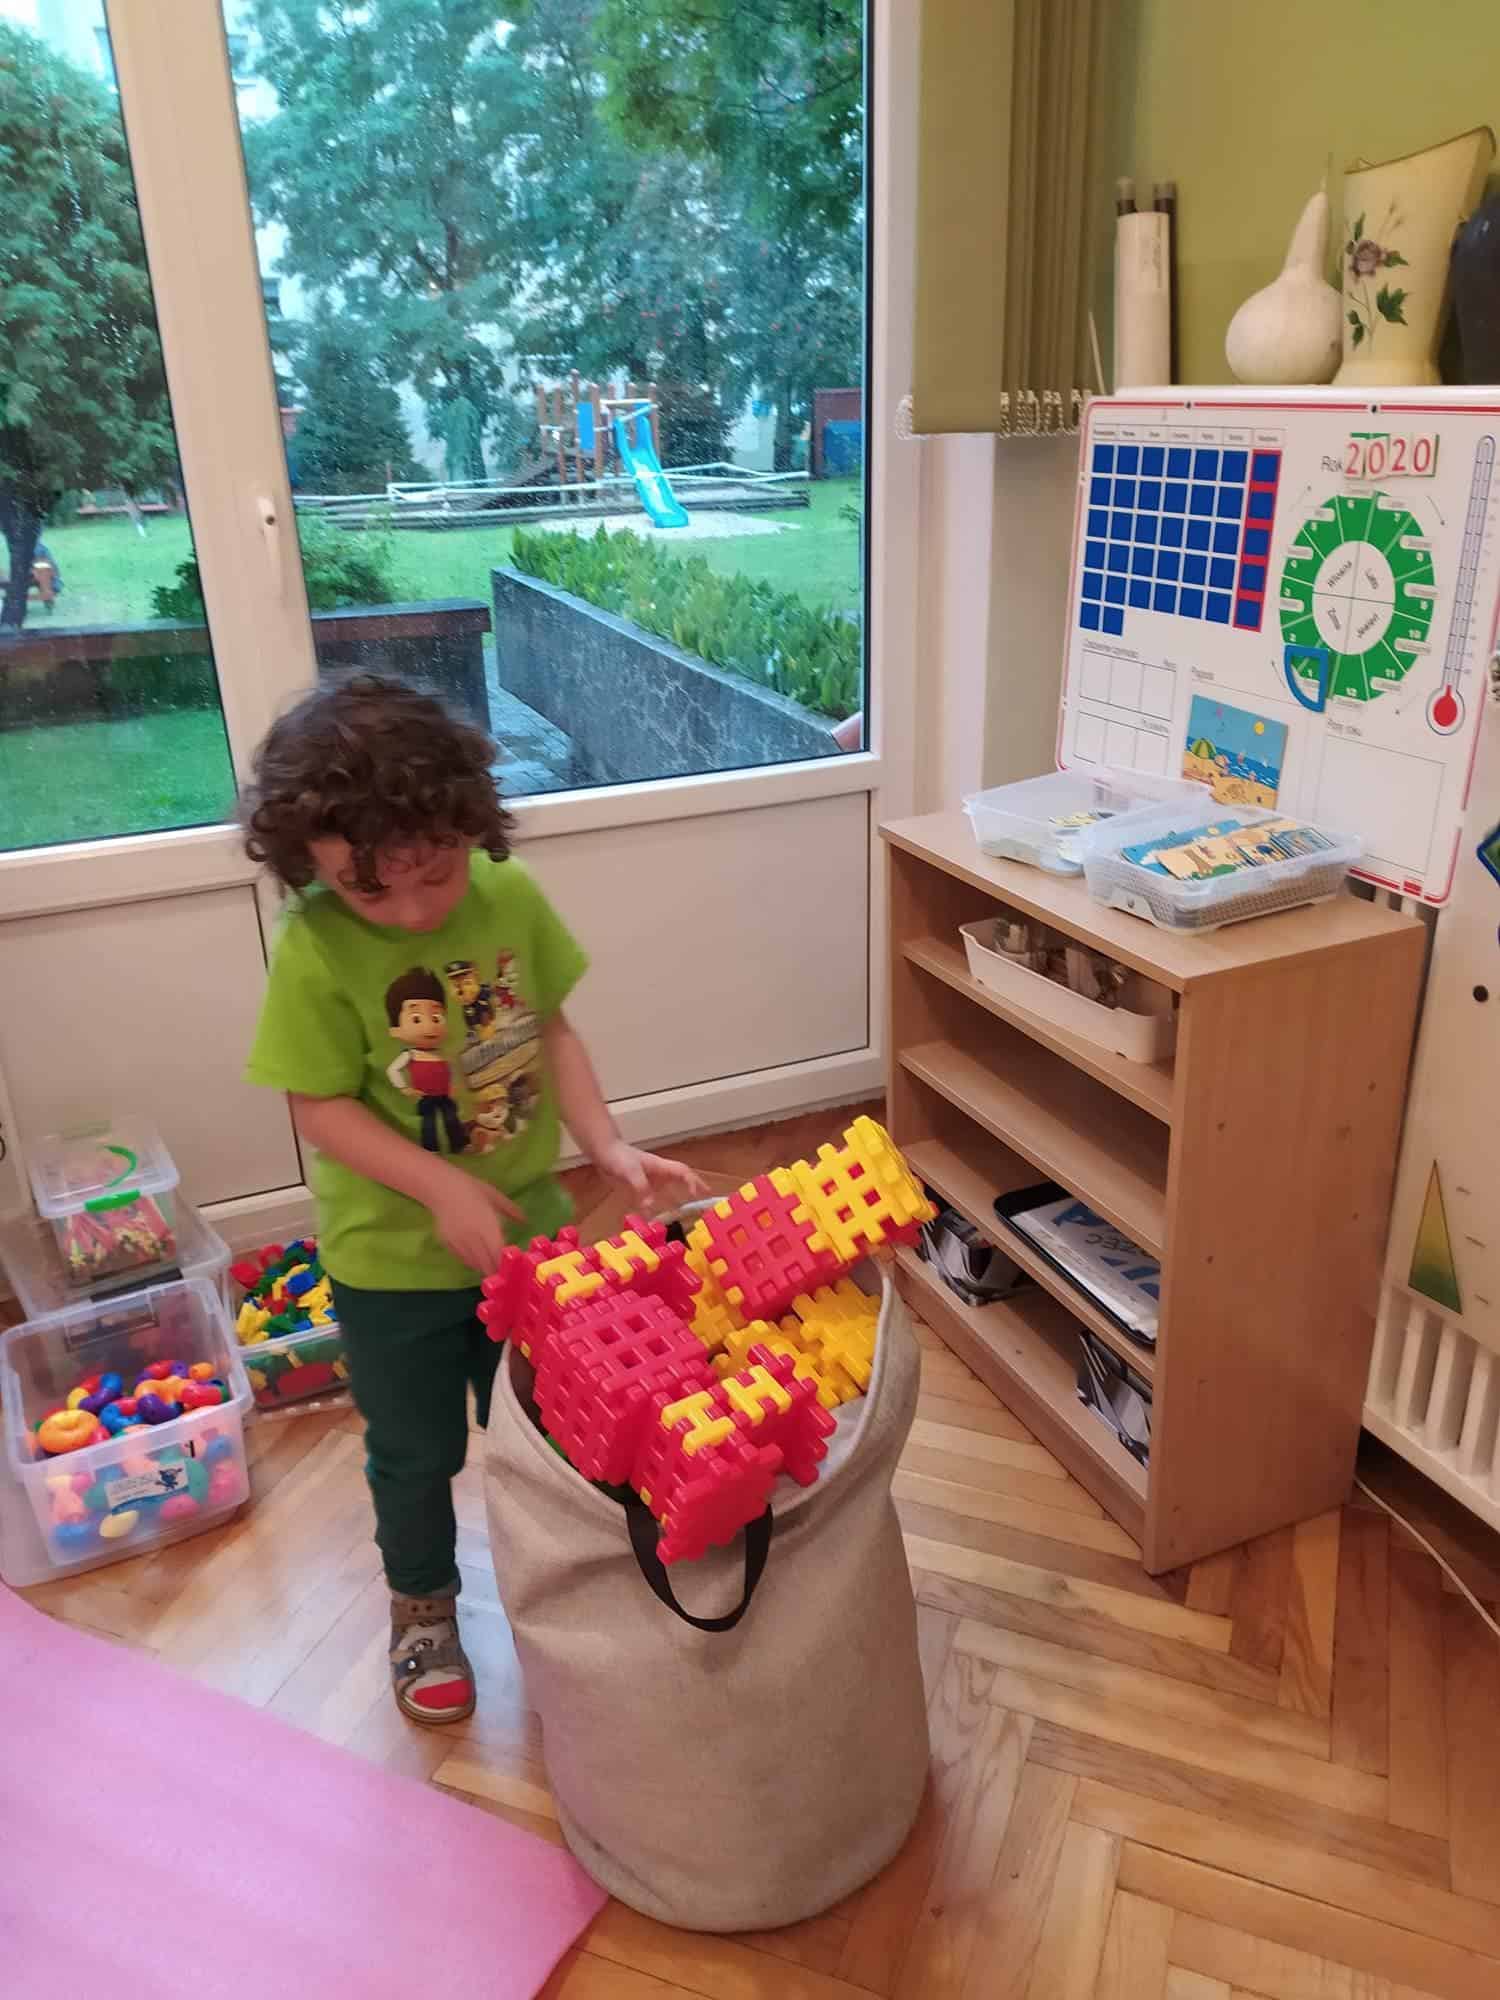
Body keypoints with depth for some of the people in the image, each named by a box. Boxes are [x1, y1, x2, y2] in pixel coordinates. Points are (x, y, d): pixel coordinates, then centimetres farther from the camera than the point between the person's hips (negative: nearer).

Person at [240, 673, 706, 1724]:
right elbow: (321, 1106, -18)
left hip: (525, 1230, 3)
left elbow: (552, 1031, -2)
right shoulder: (316, 948, -23)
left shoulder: (511, 897, -13)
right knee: (417, 1452, 19)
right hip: (394, 1257, -3)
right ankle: (423, 1607, 48)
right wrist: (442, 1188, -26)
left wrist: (610, 1145, -12)